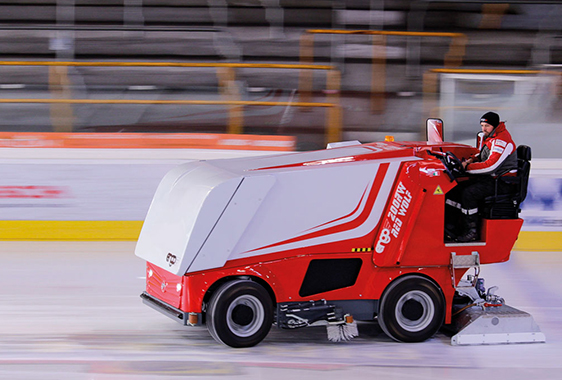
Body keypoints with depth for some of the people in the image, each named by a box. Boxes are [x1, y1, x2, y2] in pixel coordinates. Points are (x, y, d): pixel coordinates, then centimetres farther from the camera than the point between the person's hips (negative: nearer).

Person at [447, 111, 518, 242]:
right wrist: (472, 160, 4)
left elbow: (490, 166, -27)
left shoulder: (502, 141, -19)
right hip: (489, 178, 10)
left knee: (469, 193, -25)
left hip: (502, 183, -10)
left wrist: (467, 167, -21)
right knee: (458, 188, -1)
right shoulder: (486, 137, 12)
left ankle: (472, 231, -18)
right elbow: (482, 155, 27)